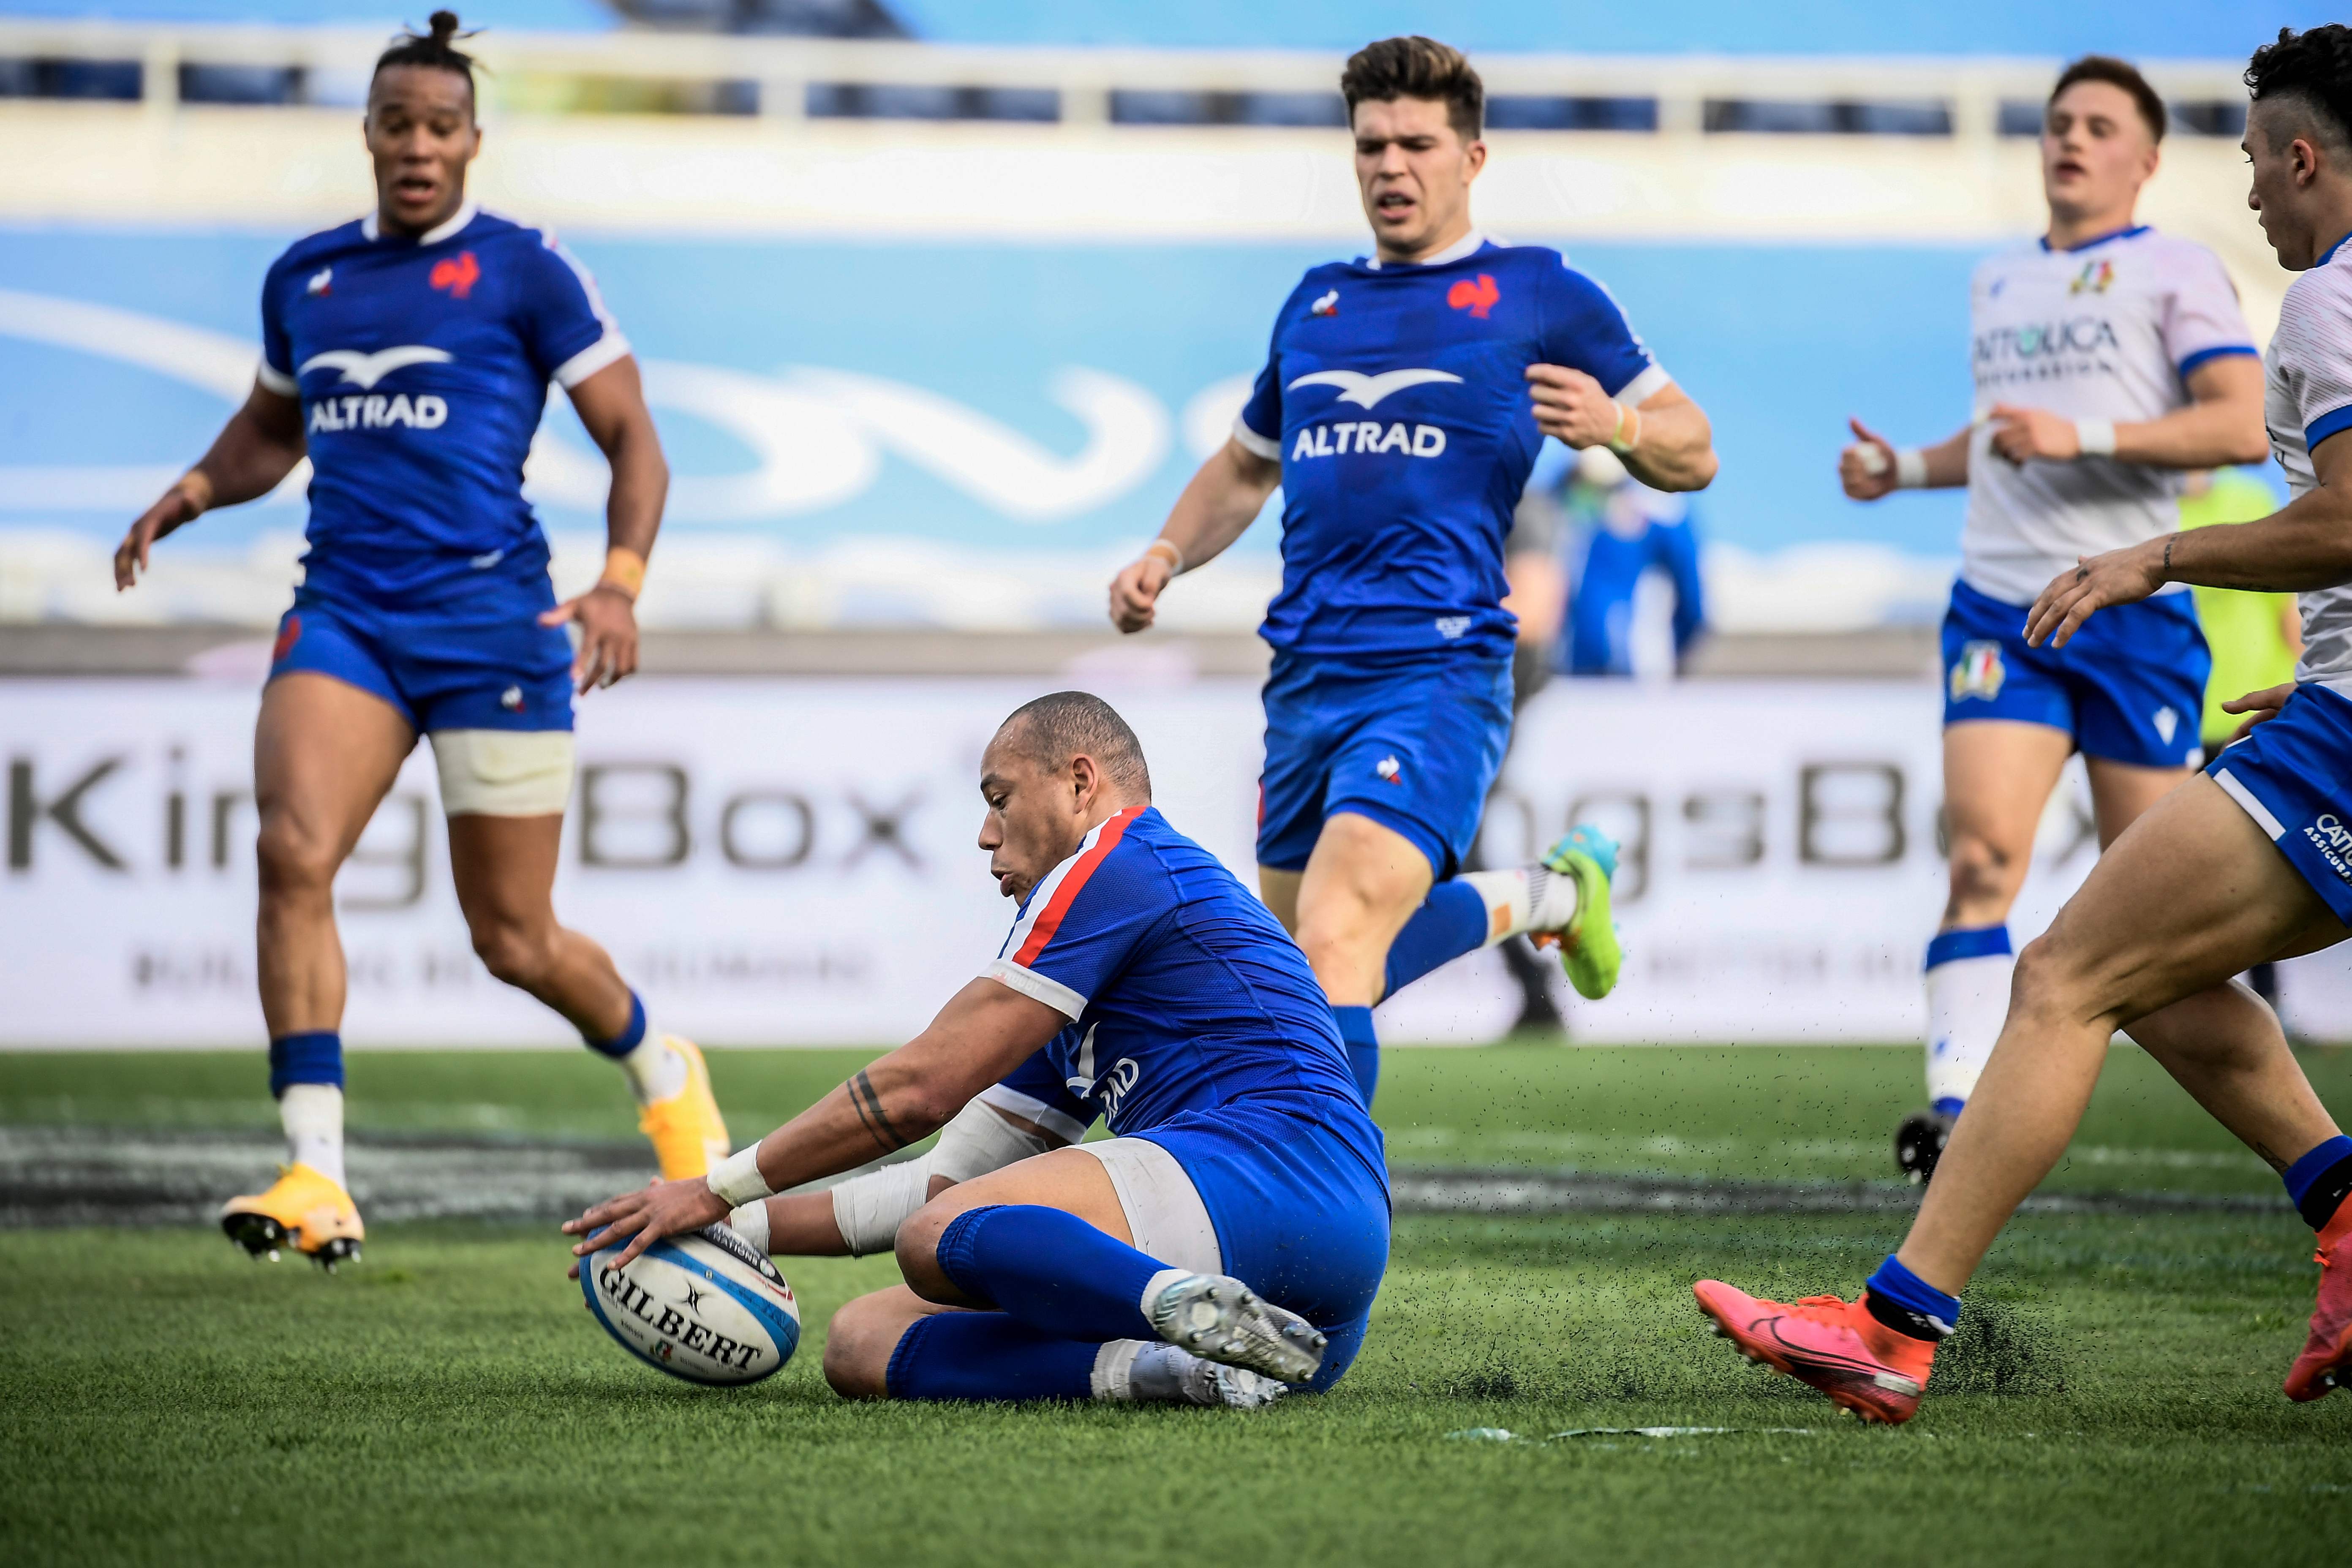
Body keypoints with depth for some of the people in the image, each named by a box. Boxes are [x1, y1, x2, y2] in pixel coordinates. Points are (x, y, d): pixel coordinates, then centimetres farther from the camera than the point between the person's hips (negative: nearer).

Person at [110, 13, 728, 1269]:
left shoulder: (523, 270, -1)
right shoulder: (305, 278, 12)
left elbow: (632, 437, 0)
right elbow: (273, 426, 30)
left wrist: (621, 584, -16)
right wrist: (190, 495, 10)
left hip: (493, 622, -3)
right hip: (343, 612, 3)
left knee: (514, 939, 3)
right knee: (293, 854, -22)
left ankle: (662, 1069, 36)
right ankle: (317, 1179, -22)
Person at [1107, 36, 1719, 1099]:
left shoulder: (1540, 296, 3)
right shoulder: (1317, 303, 18)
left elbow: (1692, 454, 7)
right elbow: (1248, 466, 32)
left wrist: (1616, 425, -16)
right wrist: (1166, 555, 13)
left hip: (1436, 672, -7)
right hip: (1303, 680, 7)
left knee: (1334, 940, -24)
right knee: (1302, 957, 16)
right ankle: (1551, 892, 39)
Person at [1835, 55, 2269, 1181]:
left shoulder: (2175, 272, 1)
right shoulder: (1997, 283, 20)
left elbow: (2242, 425, -11)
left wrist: (2082, 435, -19)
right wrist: (1903, 470, 18)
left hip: (2134, 610, -4)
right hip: (2001, 607, 4)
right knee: (1983, 853, -15)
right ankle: (1958, 1106, -23)